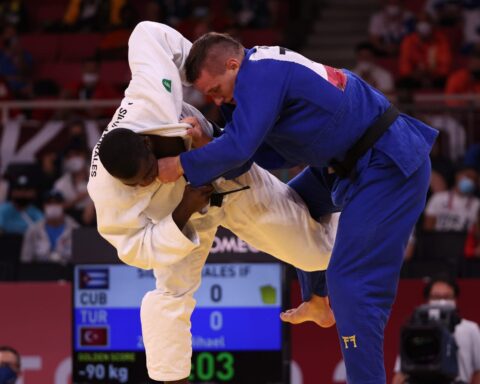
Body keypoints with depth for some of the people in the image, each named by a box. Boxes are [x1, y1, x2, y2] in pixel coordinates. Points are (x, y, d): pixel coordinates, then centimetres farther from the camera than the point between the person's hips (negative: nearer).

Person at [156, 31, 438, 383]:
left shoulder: (261, 74, -21)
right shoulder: (266, 69, 9)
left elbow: (241, 146, -28)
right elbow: (271, 153, 8)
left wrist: (182, 165, -17)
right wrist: (208, 146, -3)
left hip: (389, 166, -11)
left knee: (352, 283, -15)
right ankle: (318, 300, 50)